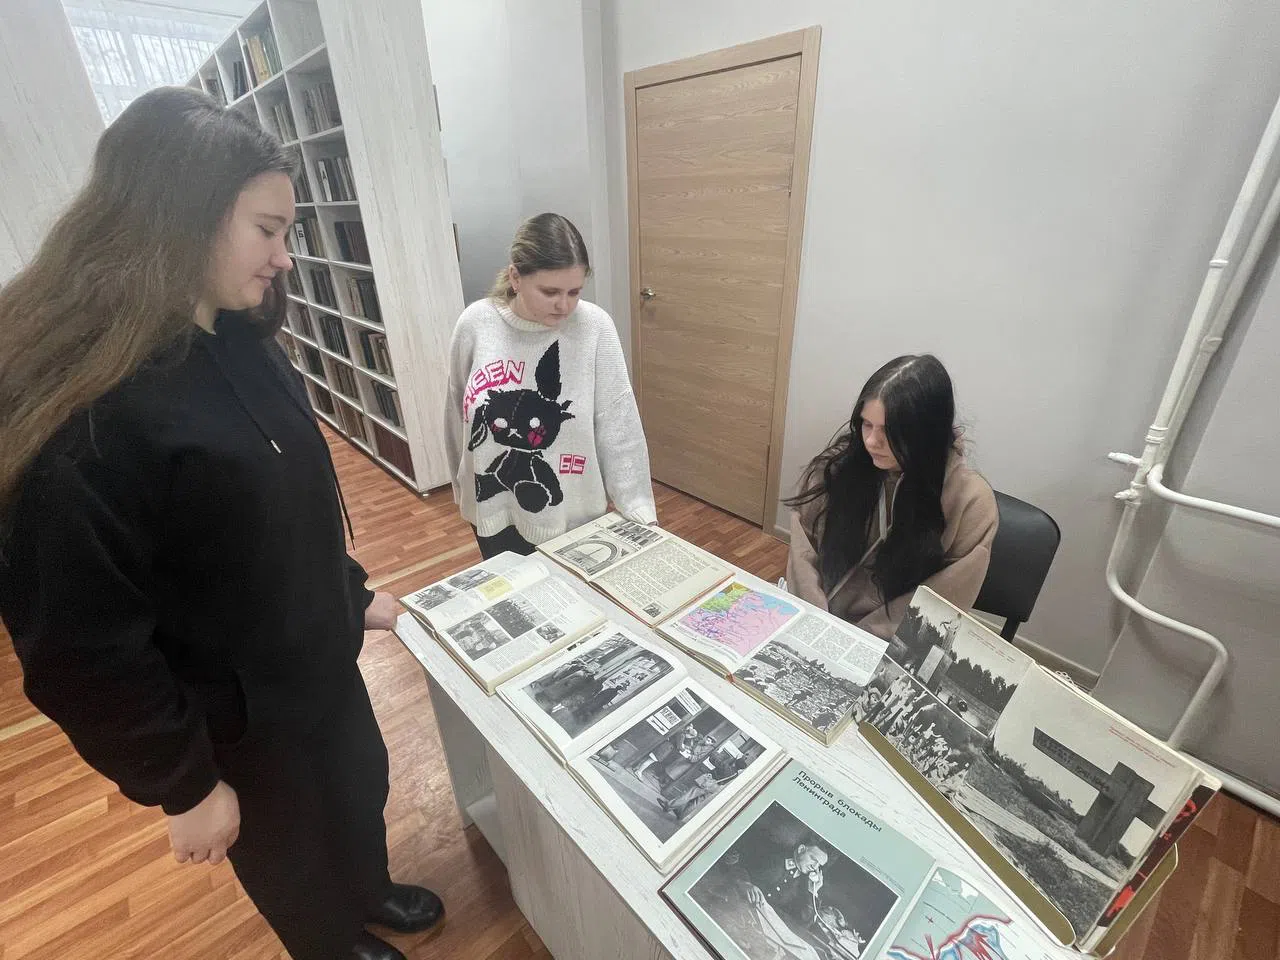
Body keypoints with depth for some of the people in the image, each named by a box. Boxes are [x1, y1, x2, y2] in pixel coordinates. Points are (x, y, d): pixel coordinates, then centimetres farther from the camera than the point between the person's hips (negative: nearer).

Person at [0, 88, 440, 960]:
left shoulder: (241, 346, -4)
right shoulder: (79, 411, -29)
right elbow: (82, 652, -23)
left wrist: (355, 594, 11)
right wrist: (184, 784, -13)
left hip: (322, 662, 7)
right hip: (236, 720, -7)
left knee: (361, 795, 31)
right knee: (292, 859, 24)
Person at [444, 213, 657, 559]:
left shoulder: (595, 327, -16)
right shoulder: (474, 325, -11)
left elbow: (619, 427, -15)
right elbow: (458, 417, 2)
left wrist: (639, 511, -17)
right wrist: (464, 487, 11)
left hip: (573, 515, -1)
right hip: (493, 512, 2)